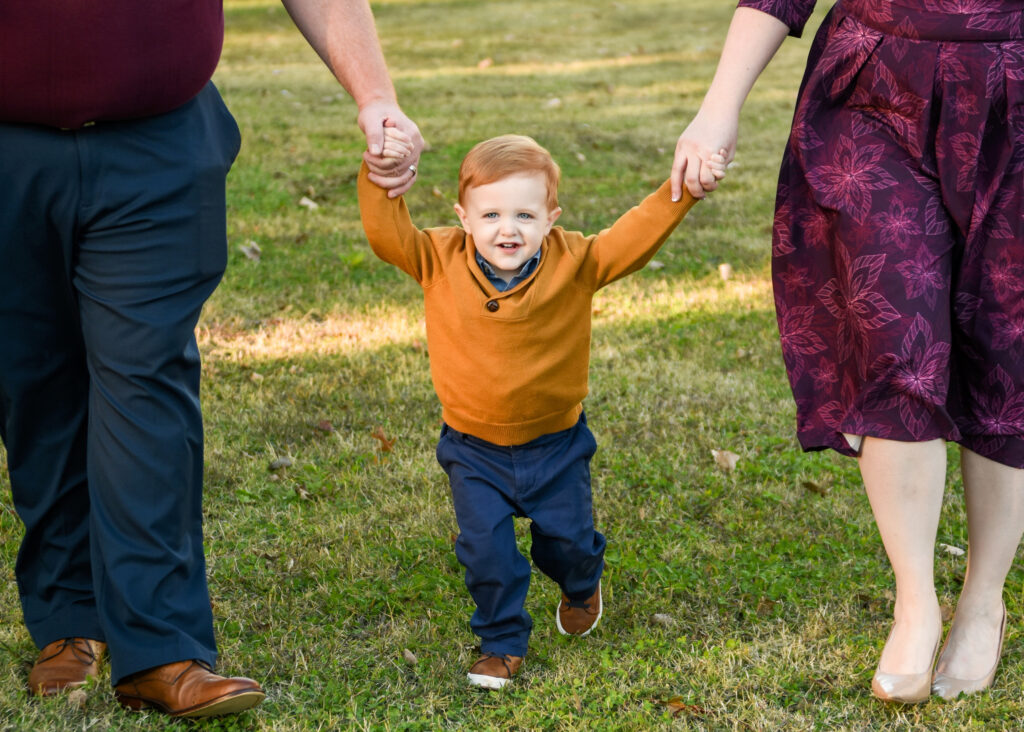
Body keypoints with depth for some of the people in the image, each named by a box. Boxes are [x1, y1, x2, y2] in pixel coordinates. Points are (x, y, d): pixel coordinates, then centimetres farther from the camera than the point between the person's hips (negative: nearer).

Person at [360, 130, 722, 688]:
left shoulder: (574, 264, -15)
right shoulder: (440, 261, -14)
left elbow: (638, 235, -18)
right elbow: (387, 233, -20)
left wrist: (681, 189, -29)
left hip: (555, 443, 0)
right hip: (474, 449, 0)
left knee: (566, 537, 14)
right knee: (485, 548, -7)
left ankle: (581, 586, 52)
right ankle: (502, 642, 18)